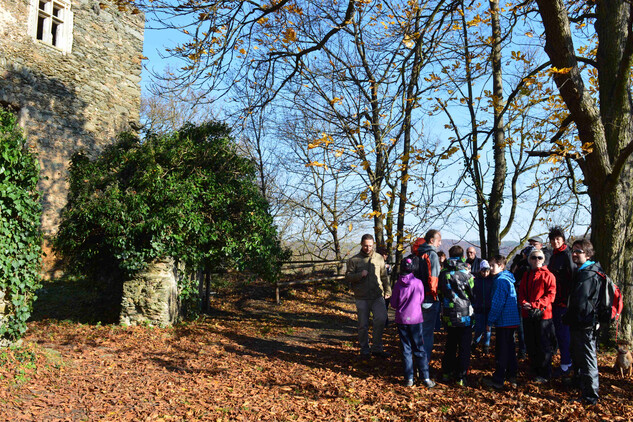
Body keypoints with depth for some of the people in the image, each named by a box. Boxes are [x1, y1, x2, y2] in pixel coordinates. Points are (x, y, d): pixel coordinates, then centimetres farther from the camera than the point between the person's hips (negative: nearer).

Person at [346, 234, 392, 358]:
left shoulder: (379, 258, 11)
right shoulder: (354, 260, 3)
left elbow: (384, 276, 17)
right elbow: (348, 277, -2)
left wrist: (388, 290, 9)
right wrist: (360, 275, -19)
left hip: (377, 296, 1)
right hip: (361, 298, -1)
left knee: (381, 319, -15)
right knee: (363, 325, 5)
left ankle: (377, 348, 1)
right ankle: (364, 350, 22)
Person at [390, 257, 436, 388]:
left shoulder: (398, 284, -9)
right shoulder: (418, 283, -9)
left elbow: (393, 304, -1)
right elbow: (421, 300, 4)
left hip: (402, 319, 0)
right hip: (416, 319, 0)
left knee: (406, 349, 9)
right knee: (419, 349, 8)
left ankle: (409, 378, 11)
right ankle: (425, 378, 7)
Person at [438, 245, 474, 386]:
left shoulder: (443, 274, -2)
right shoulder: (466, 273, -12)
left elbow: (440, 294, 6)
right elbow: (473, 294, -2)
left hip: (448, 316, 4)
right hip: (465, 316, -3)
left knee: (450, 345, 19)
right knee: (464, 347, 6)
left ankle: (446, 372, 25)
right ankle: (461, 377, 7)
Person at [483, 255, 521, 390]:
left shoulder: (500, 280, -16)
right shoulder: (508, 279, 14)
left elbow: (497, 303, -19)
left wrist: (490, 321, -14)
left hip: (504, 321, -10)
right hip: (512, 321, 10)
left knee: (501, 350, -4)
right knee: (510, 348, 17)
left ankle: (498, 380, 2)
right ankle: (511, 376, 25)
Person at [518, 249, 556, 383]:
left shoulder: (548, 275, -3)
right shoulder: (526, 275, 13)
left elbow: (550, 294, -9)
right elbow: (521, 292, 11)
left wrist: (536, 306, -18)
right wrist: (524, 303, -10)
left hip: (543, 315, -5)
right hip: (527, 315, 5)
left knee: (543, 346, 1)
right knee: (530, 345, 12)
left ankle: (544, 374, 12)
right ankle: (534, 370, 25)